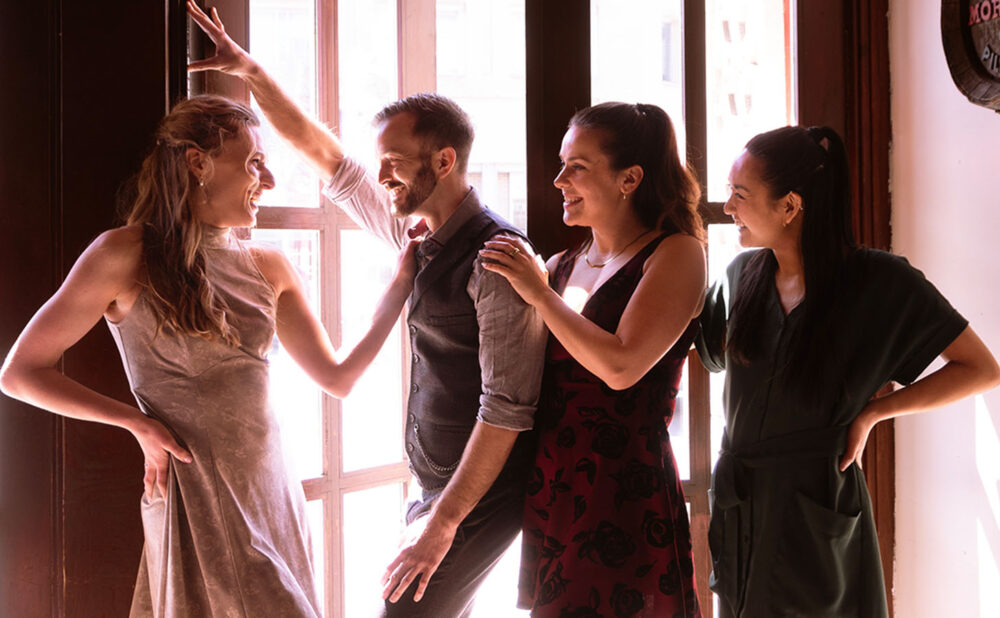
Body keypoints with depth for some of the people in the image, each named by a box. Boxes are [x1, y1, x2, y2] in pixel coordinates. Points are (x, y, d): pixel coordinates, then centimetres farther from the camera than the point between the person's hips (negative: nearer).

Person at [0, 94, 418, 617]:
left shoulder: (269, 269, 9)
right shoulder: (127, 255, -7)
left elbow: (337, 378, 11)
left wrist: (401, 284, 6)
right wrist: (136, 423, -11)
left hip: (273, 495, 6)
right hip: (196, 502, -5)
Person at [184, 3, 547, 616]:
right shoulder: (414, 233, 6)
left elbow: (507, 408, -23)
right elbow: (325, 153, 15)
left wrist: (443, 523, -22)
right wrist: (248, 69, 12)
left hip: (481, 497, -8)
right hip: (439, 488, 8)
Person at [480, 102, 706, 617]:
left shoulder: (675, 253, -7)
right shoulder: (562, 265, 12)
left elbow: (621, 366, -19)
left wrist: (539, 293, -13)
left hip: (625, 497, -6)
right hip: (551, 493, 6)